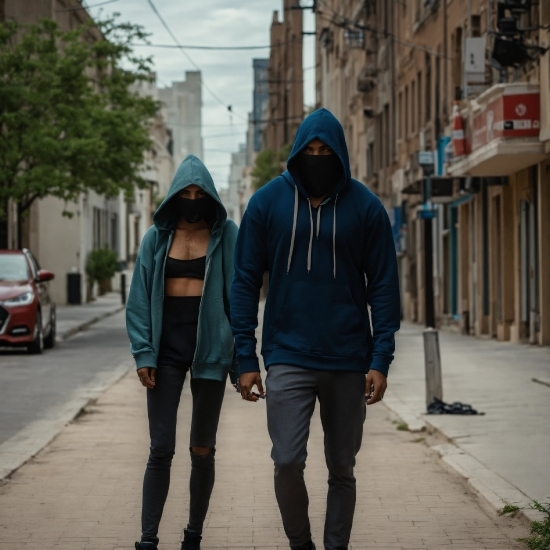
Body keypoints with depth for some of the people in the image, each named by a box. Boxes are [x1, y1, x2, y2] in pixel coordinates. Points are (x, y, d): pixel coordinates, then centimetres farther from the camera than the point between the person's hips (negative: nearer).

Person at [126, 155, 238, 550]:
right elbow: (140, 299, 6)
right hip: (167, 348, 1)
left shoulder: (227, 235, 3)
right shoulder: (157, 238, 7)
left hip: (210, 347, -1)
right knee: (161, 450, -3)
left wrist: (242, 356, -5)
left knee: (202, 450, 6)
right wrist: (144, 353, -4)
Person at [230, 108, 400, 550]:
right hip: (288, 358, 0)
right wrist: (246, 358, -3)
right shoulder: (268, 202, -1)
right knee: (287, 462, -7)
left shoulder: (364, 206, -1)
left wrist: (381, 359, -7)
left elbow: (384, 285, 1)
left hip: (349, 361, 1)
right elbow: (245, 282, 2)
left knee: (342, 469, 8)